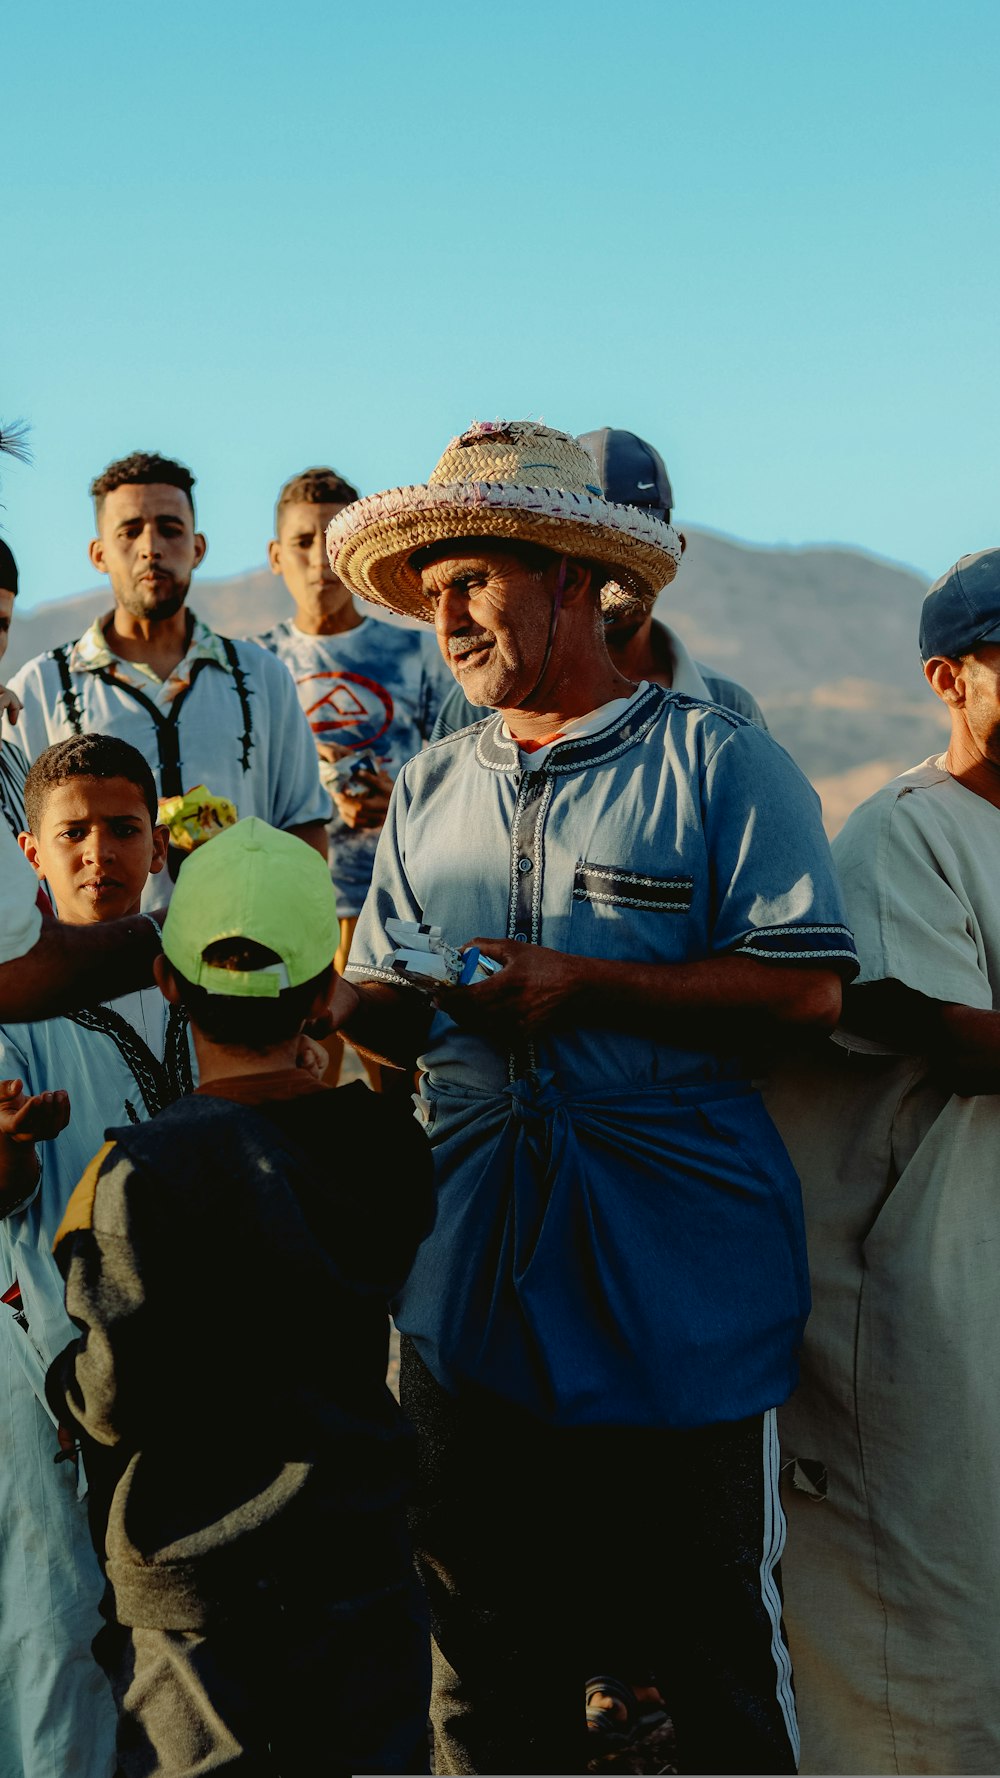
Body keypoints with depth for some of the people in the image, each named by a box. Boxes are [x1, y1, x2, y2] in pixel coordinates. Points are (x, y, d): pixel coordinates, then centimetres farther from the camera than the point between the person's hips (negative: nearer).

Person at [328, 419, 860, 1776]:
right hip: (472, 1292, 5)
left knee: (718, 1648, 6)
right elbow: (385, 1007, 15)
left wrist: (582, 987, -16)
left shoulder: (716, 762, -3)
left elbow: (806, 989, -11)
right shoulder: (430, 791, 16)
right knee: (486, 1664, 14)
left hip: (684, 1298, -5)